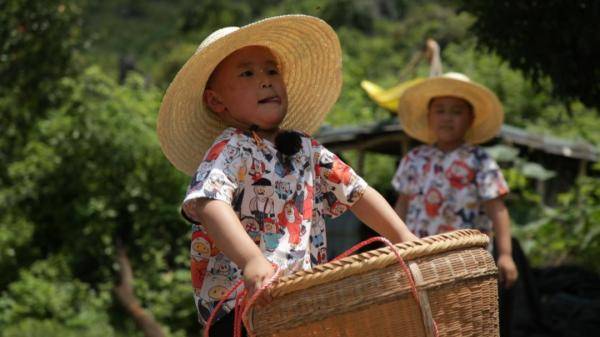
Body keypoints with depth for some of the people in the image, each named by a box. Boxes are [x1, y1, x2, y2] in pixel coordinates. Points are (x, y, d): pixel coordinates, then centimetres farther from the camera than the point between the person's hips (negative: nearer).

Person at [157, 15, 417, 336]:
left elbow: (358, 194, 18)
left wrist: (406, 240, 7)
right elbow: (209, 203, -26)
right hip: (238, 305, -7)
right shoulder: (230, 150, -8)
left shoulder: (306, 149, 14)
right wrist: (251, 261, -41)